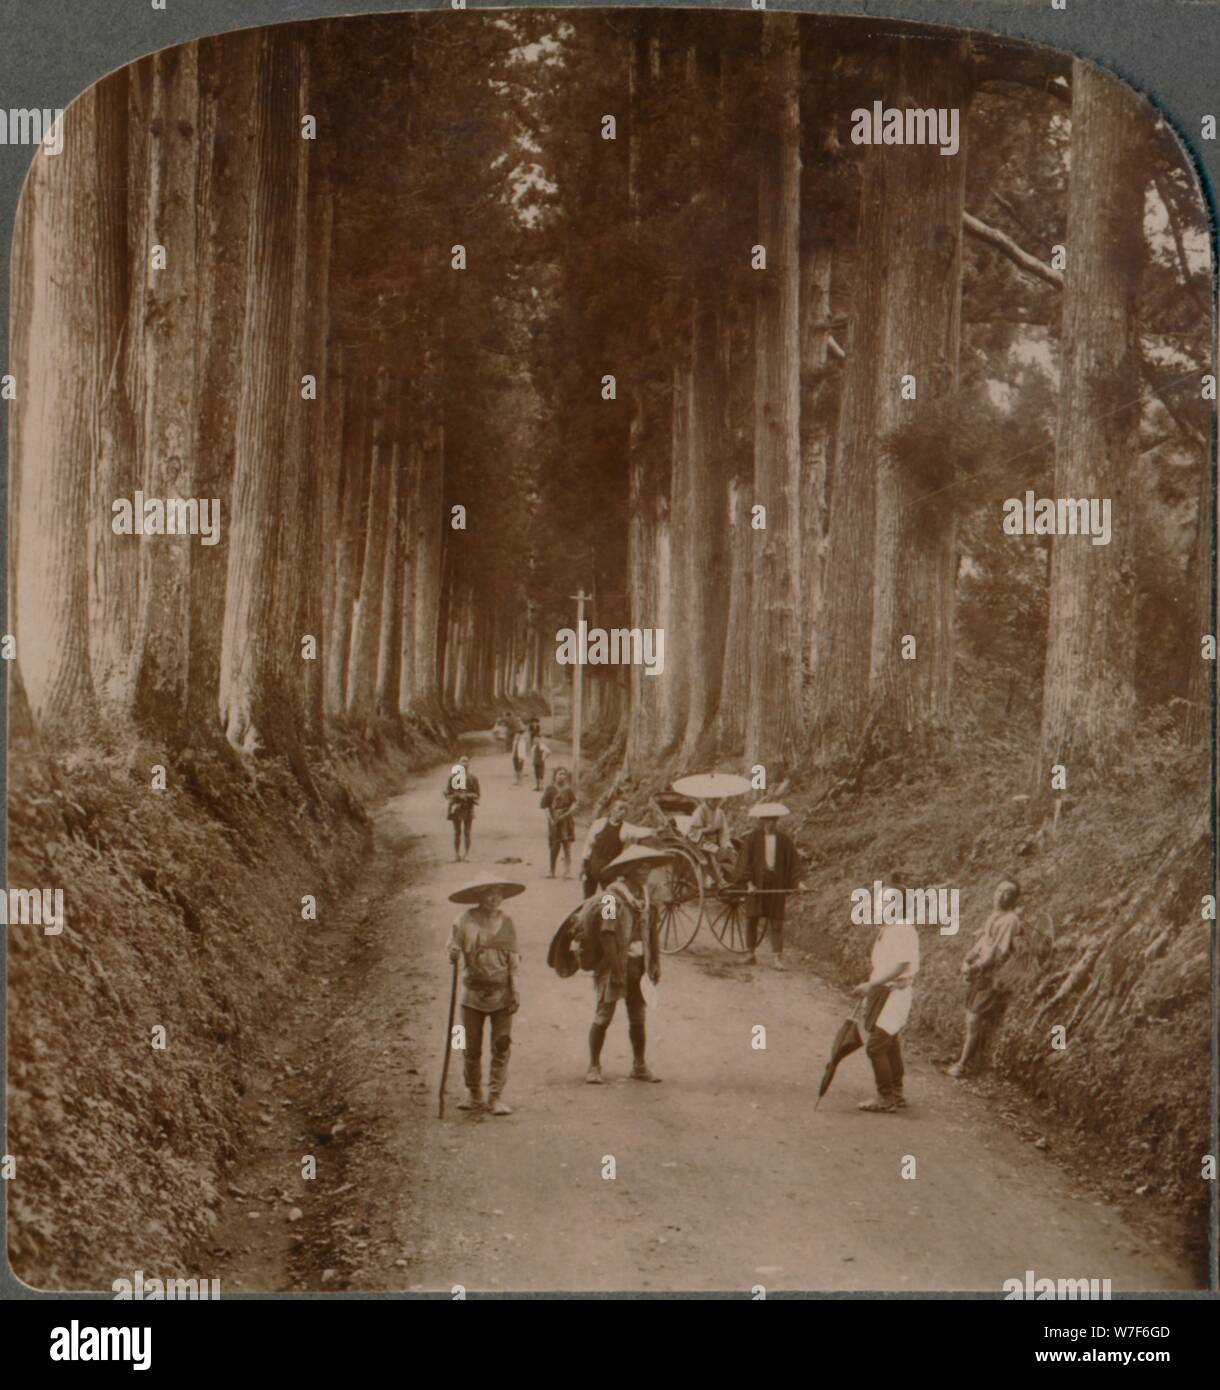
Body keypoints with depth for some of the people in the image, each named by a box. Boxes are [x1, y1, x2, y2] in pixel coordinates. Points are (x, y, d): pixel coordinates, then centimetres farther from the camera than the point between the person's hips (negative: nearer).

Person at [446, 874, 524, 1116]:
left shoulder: (506, 922, 4)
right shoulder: (467, 920, -3)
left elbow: (513, 960, 7)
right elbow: (454, 946, 1)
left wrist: (515, 991, 2)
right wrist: (453, 954, -23)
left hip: (502, 993, 1)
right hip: (473, 992, -1)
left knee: (502, 1045, -3)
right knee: (471, 1047, 3)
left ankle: (496, 1097, 5)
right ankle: (473, 1095, 19)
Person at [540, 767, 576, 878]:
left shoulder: (568, 790, 3)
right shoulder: (550, 790, 1)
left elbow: (574, 804, -1)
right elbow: (545, 806, -1)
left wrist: (567, 813, -19)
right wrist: (551, 819, -12)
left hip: (567, 821, 0)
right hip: (554, 822, 0)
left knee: (567, 846, -3)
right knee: (554, 847, 6)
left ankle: (567, 871, -2)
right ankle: (552, 871, 17)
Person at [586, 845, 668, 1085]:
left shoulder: (646, 895, 8)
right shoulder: (613, 895, -15)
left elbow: (652, 931, 13)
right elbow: (607, 935, -18)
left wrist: (655, 962, 8)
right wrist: (616, 968, -20)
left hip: (639, 964, 6)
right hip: (616, 965, -6)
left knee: (638, 1018, 12)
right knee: (603, 1016, 0)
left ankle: (639, 1066, 21)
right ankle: (594, 1066, 9)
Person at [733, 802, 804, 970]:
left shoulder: (783, 840, 3)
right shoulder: (752, 838, -4)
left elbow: (793, 861, 7)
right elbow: (745, 861, -7)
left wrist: (797, 881, -2)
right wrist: (749, 882, -16)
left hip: (776, 886, 2)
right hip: (755, 884, -1)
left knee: (776, 921, -1)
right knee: (752, 918, 6)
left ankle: (777, 957, -1)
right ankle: (750, 953, 19)